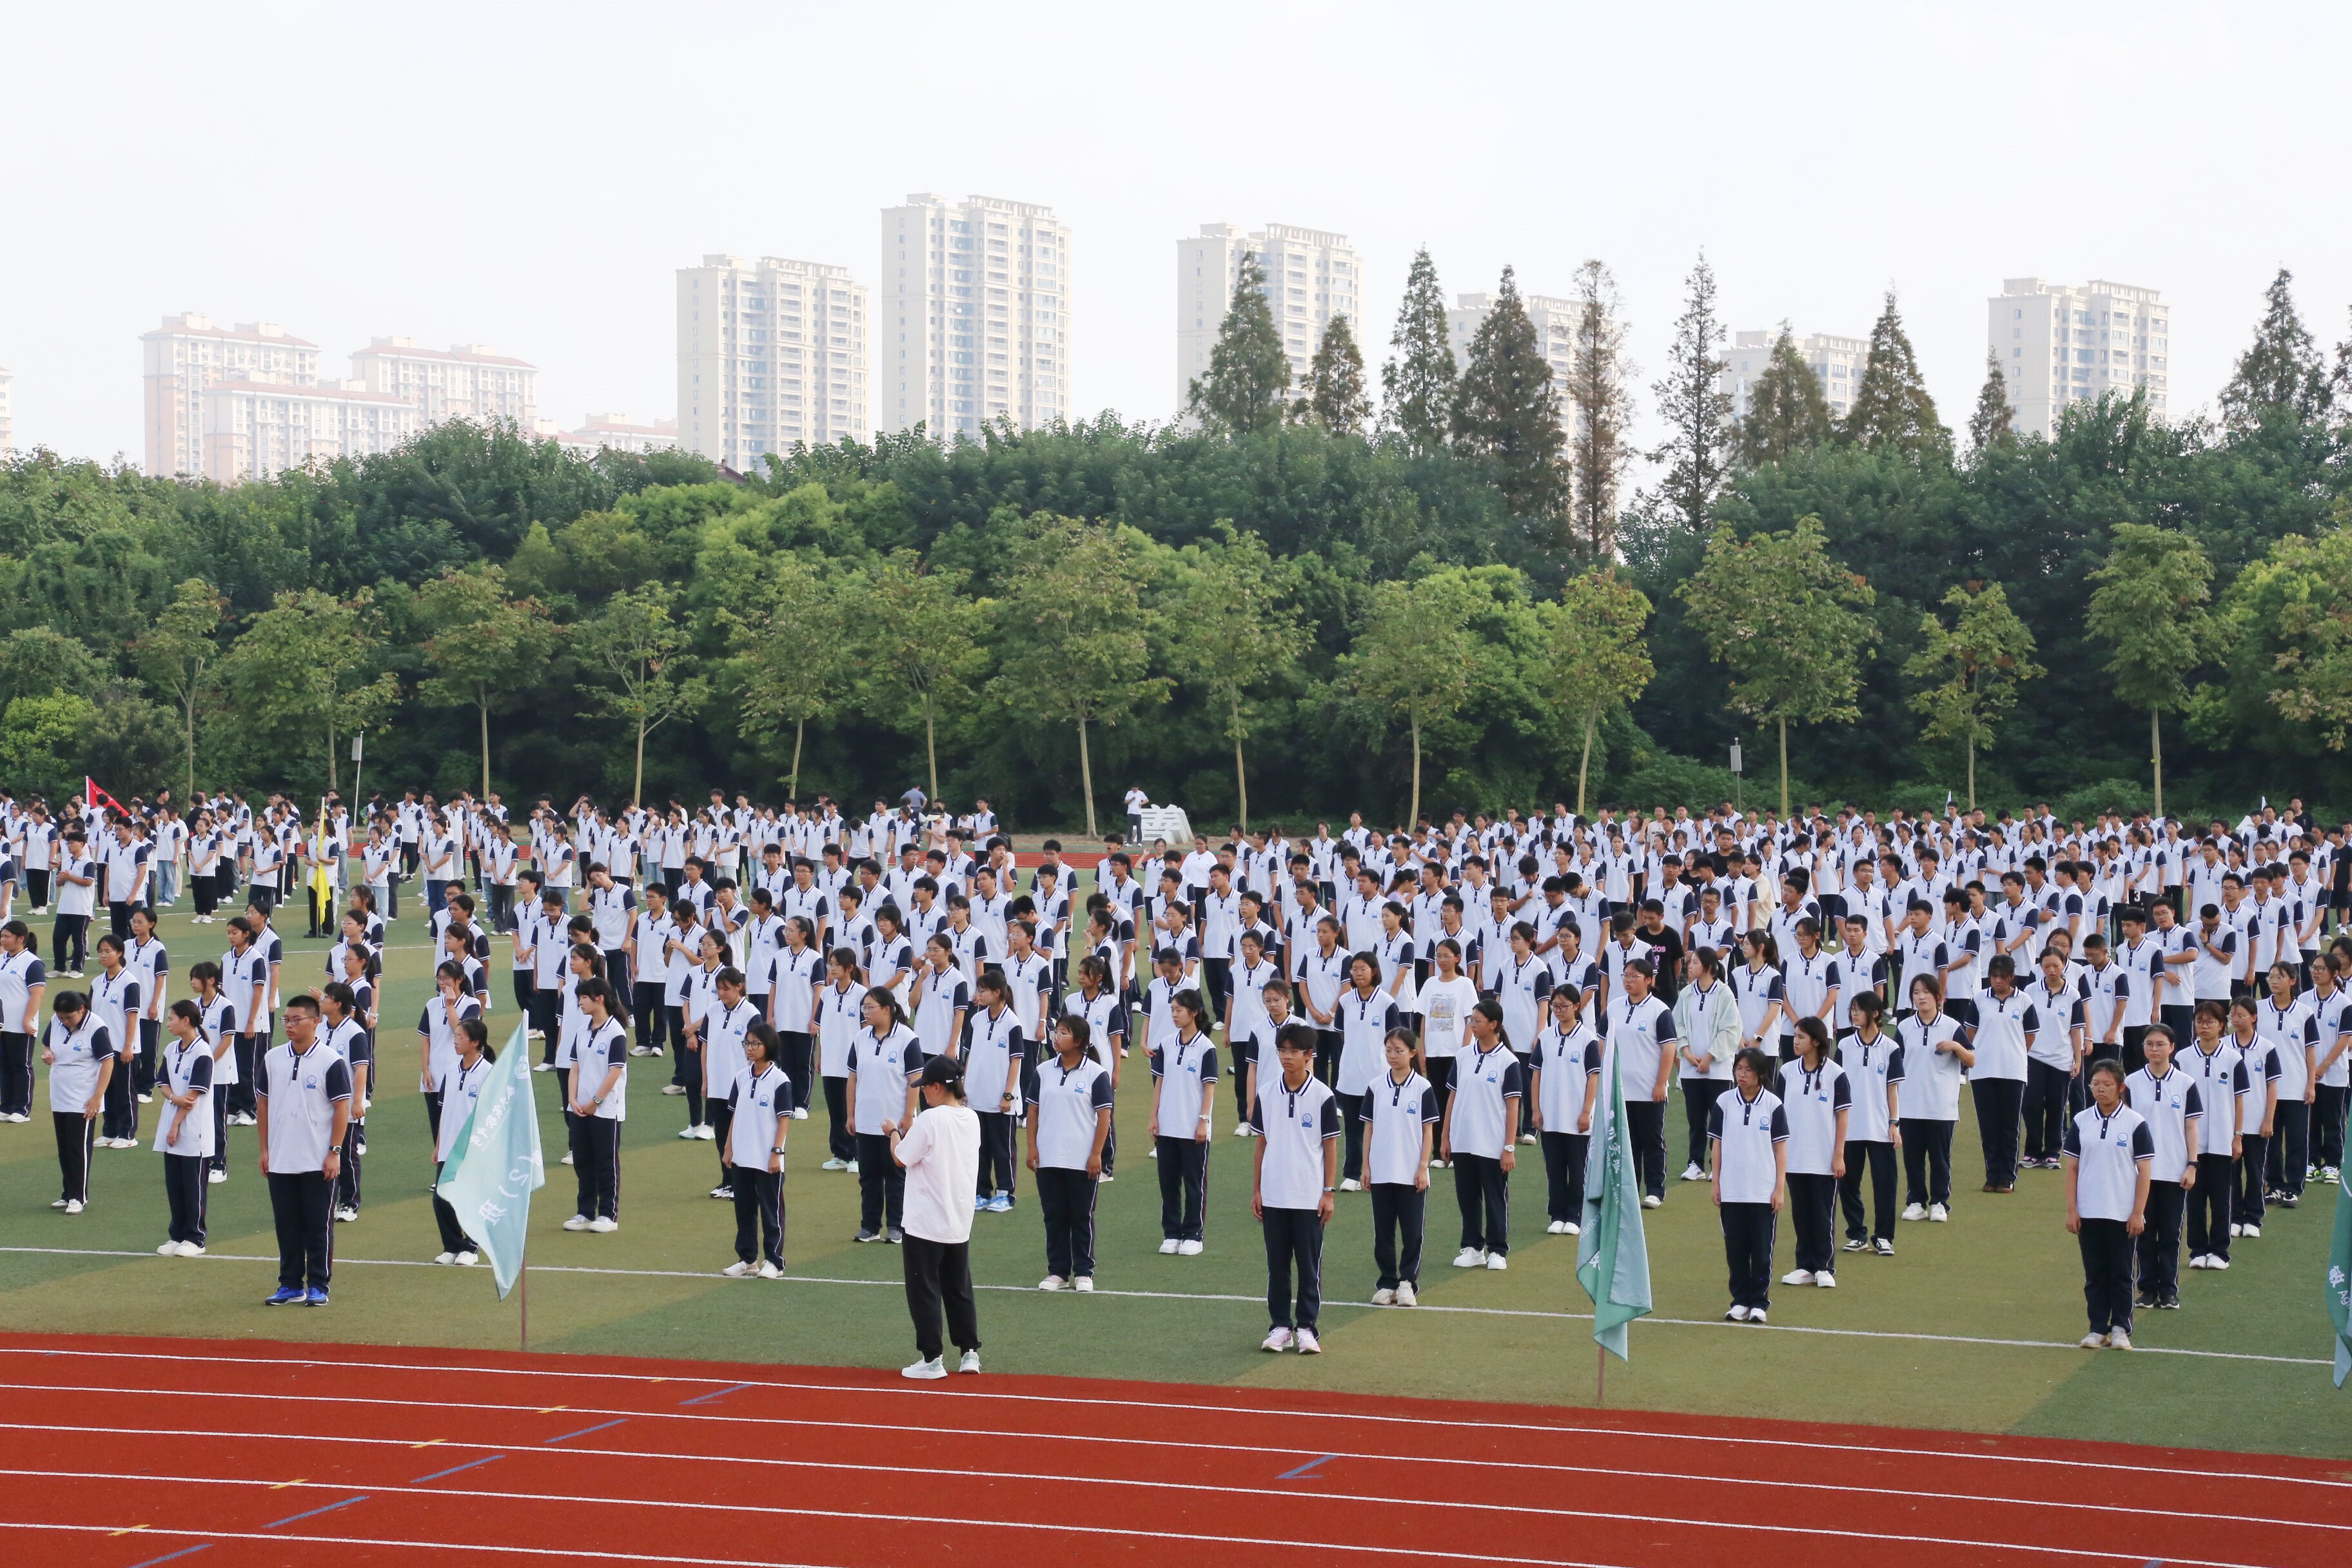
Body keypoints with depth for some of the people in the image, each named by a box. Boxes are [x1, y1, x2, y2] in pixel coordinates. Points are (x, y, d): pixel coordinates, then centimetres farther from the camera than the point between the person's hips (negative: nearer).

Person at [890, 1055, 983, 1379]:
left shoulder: (930, 1119, -19)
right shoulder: (971, 1119, 4)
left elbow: (901, 1158, -12)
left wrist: (894, 1131, 5)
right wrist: (908, 1132, 15)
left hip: (926, 1224, -7)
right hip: (960, 1224, 7)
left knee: (924, 1291, 2)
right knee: (959, 1289, 16)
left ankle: (932, 1358, 3)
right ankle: (970, 1353, 17)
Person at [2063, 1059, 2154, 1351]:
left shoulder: (2135, 1123, -3)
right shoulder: (2081, 1122, 4)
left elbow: (2144, 1170, -3)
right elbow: (2071, 1168, 6)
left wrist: (2138, 1213, -7)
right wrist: (2071, 1210, 0)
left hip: (2123, 1215, -2)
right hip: (2089, 1214, 2)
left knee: (2121, 1275, 4)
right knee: (2095, 1275, 7)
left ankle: (2120, 1328, 12)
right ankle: (2098, 1328, 14)